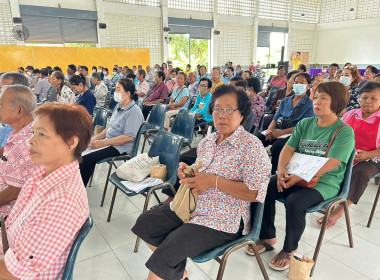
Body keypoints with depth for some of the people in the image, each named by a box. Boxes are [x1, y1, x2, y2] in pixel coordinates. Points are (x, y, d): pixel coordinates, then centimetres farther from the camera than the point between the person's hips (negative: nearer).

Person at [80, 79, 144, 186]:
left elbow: (129, 137, -24)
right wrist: (96, 138, 4)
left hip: (121, 147, -9)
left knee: (87, 159, -22)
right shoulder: (119, 106, 12)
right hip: (109, 142, 9)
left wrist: (104, 143, -20)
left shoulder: (134, 111, -17)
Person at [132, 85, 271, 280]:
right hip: (194, 206, 8)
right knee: (145, 222, 4)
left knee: (167, 251, -21)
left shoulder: (251, 146, -15)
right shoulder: (207, 141, 7)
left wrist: (214, 181, -25)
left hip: (223, 220, -8)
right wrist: (187, 172, -4)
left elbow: (257, 193, -20)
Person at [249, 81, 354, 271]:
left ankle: (289, 249, -5)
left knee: (294, 202, -32)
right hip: (296, 176, 6)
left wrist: (298, 177, -26)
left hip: (325, 182, -5)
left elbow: (330, 165, -19)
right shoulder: (305, 124, 8)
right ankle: (268, 237, 4)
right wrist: (281, 169, -17)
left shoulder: (344, 132, -9)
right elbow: (288, 148, 2)